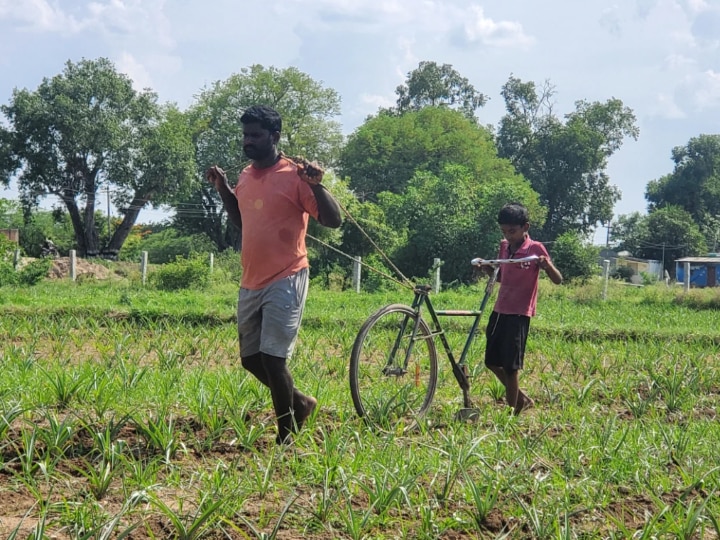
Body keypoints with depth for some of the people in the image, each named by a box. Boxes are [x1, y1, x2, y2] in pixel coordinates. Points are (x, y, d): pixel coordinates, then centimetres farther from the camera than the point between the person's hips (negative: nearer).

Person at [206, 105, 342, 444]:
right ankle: (298, 403, 33)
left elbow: (333, 221, -15)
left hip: (285, 282, -8)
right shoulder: (246, 176, 11)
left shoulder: (294, 175, -11)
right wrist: (222, 188, 16)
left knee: (272, 359, -11)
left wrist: (316, 185, -29)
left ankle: (286, 437, 3)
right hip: (250, 284, 8)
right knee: (251, 359, 13)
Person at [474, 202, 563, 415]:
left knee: (510, 365, -7)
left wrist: (547, 265, -33)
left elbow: (558, 280, -13)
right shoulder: (504, 246, 9)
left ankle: (512, 411, 3)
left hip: (519, 313, -7)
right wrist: (487, 268, 3)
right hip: (499, 310, 7)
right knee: (492, 361, 12)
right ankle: (521, 399, 29)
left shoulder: (535, 249, -10)